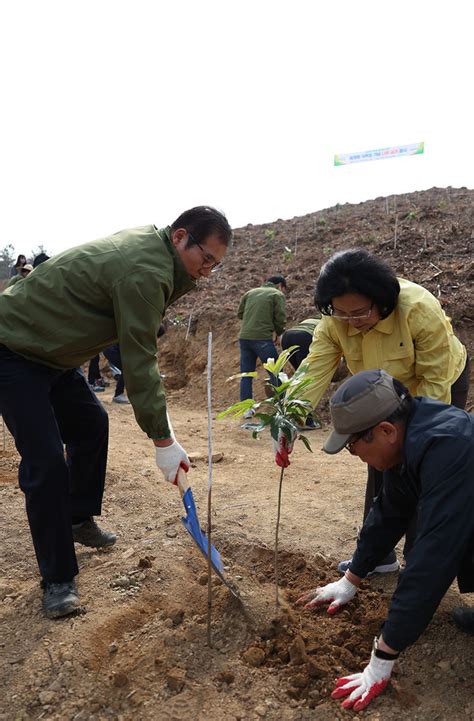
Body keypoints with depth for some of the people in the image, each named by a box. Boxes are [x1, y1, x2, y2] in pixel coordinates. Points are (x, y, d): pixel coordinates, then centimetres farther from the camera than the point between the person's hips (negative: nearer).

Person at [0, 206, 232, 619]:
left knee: (91, 423, 18)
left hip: (51, 352, 10)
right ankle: (57, 580, 3)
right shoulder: (144, 272, -27)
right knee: (46, 464, -11)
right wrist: (164, 441, -20)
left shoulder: (148, 245, 3)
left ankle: (80, 522, 33)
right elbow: (138, 364, -26)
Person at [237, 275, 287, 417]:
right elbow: (280, 318, -3)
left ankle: (247, 408, 11)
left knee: (246, 374, 10)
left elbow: (239, 314, 18)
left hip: (244, 337, 5)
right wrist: (278, 334, 14)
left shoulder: (250, 292, 17)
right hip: (262, 338, -5)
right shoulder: (277, 294, 4)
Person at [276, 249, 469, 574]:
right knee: (381, 468, 8)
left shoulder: (419, 309, -38)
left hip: (441, 386, -5)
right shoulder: (333, 323, -25)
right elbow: (314, 374, -30)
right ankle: (379, 556, 22)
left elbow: (436, 378, -30)